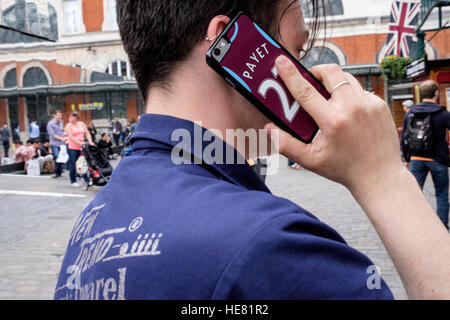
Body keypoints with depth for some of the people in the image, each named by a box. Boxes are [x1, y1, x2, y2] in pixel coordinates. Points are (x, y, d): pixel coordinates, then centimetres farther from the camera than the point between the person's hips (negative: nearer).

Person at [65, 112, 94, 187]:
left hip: (81, 147, 3)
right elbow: (71, 137, -15)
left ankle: (86, 179, 12)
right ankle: (73, 181, 12)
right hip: (72, 148, -3)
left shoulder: (82, 124, 10)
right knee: (73, 164, 1)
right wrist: (79, 142, -28)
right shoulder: (68, 126, -3)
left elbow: (87, 133, 8)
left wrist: (90, 142, -8)